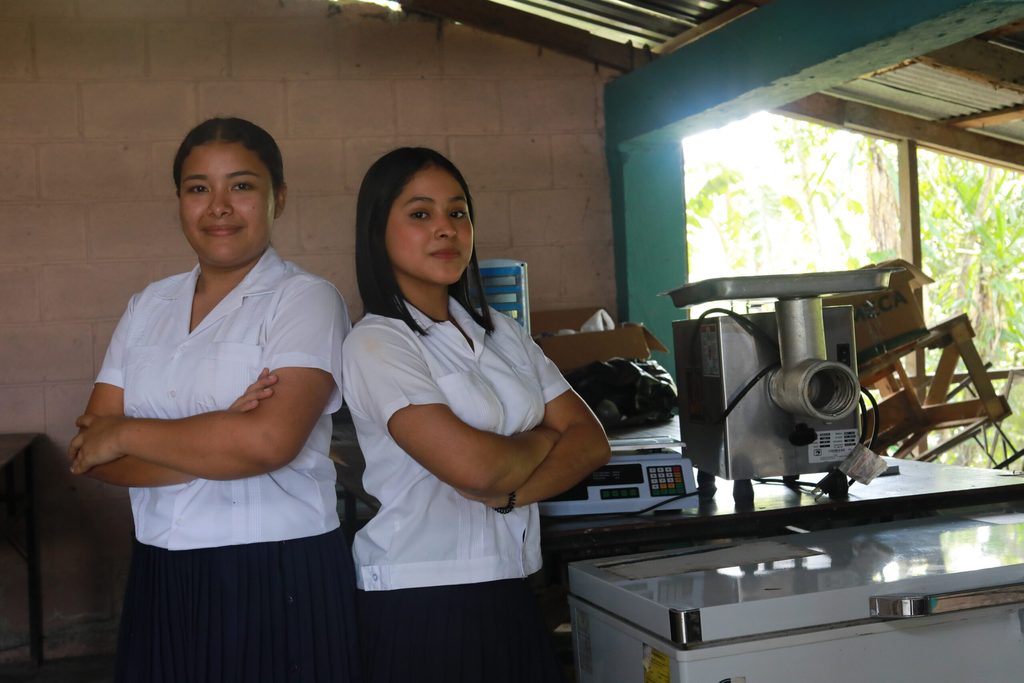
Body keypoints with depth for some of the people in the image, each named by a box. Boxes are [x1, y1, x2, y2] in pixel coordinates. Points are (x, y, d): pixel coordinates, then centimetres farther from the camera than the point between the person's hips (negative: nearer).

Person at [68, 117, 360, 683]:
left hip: (279, 579, -4)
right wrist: (219, 441, -15)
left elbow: (270, 439, -22)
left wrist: (123, 434, -10)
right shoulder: (149, 306, 9)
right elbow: (91, 453, 1)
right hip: (160, 581, 5)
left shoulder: (306, 299, -7)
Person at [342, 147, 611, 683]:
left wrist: (507, 494, -14)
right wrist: (544, 438, -2)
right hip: (420, 600, -6)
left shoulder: (501, 331, 9)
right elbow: (474, 466, -22)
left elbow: (590, 440, 3)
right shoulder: (376, 343, -11)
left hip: (510, 594, 6)